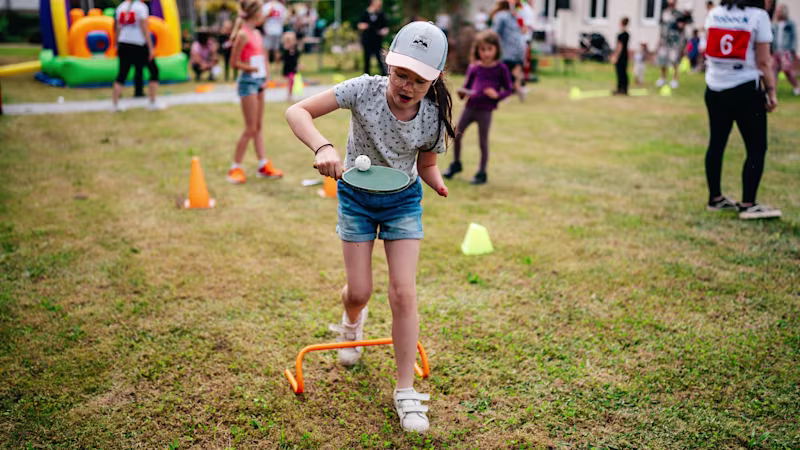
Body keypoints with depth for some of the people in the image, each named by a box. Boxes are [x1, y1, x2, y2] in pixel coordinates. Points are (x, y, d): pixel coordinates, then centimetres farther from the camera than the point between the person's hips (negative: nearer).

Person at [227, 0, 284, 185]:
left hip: (259, 82, 8)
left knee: (258, 127, 11)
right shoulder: (243, 34, -13)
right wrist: (254, 68, -13)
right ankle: (235, 168, 3)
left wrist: (266, 77, 4)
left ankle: (264, 165, 16)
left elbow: (263, 59, 17)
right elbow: (234, 62, -15)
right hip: (248, 81, -8)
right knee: (251, 128, -6)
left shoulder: (257, 34, 12)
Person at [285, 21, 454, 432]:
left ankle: (405, 392, 7)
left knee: (404, 294, -7)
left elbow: (426, 167, -1)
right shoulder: (365, 90, -26)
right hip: (357, 196, 0)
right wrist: (322, 147, -49)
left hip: (403, 200, 1)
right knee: (359, 292, 2)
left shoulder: (433, 118, -18)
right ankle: (352, 321, 44)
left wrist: (442, 186, -25)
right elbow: (297, 112, -29)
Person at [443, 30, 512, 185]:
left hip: (485, 110, -4)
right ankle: (456, 163, 30)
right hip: (470, 106, 4)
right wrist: (462, 92, -8)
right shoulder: (473, 68, 5)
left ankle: (482, 173, 15)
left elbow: (509, 89, 0)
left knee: (483, 142, 2)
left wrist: (497, 95, -18)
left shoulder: (500, 69, -4)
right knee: (456, 135, 8)